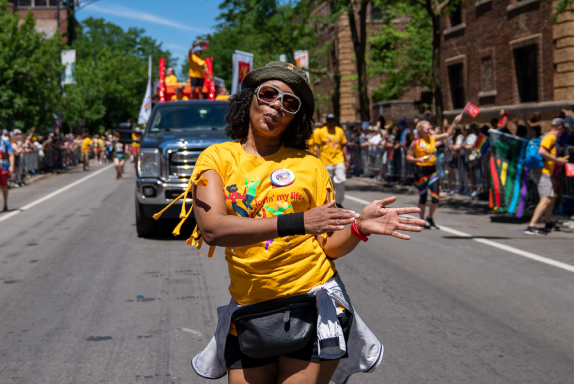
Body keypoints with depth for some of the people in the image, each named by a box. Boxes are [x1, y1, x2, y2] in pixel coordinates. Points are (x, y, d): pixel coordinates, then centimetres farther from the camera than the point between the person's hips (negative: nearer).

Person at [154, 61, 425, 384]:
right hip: (249, 310, 1)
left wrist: (359, 227, -18)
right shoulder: (217, 157, 2)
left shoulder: (310, 166, 7)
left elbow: (329, 246, 4)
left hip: (313, 301, 0)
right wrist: (296, 222, -24)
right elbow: (212, 229, -16)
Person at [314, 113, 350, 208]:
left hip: (339, 161, 1)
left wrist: (346, 158, 9)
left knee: (341, 181, -9)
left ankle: (339, 201, 6)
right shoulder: (320, 132, 2)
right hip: (326, 162, -1)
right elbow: (318, 147, 3)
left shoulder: (340, 131, 9)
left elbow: (343, 146, 15)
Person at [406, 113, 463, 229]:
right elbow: (408, 157, -5)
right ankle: (422, 220, 19)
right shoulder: (416, 142, -8)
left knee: (436, 197, -2)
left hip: (432, 169, 5)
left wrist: (455, 123, 0)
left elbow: (447, 134, 9)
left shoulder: (432, 138, 6)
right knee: (423, 197, 2)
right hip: (421, 170, -5)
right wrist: (419, 159, -21)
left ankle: (430, 219, 20)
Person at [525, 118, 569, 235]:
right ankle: (531, 227, -34)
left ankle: (548, 223, 36)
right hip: (542, 172, -11)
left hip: (544, 172, 11)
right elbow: (541, 151, -23)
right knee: (546, 199, -21)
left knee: (553, 197, 24)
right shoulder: (550, 137, -8)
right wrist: (557, 160, -16)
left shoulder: (548, 137, 24)